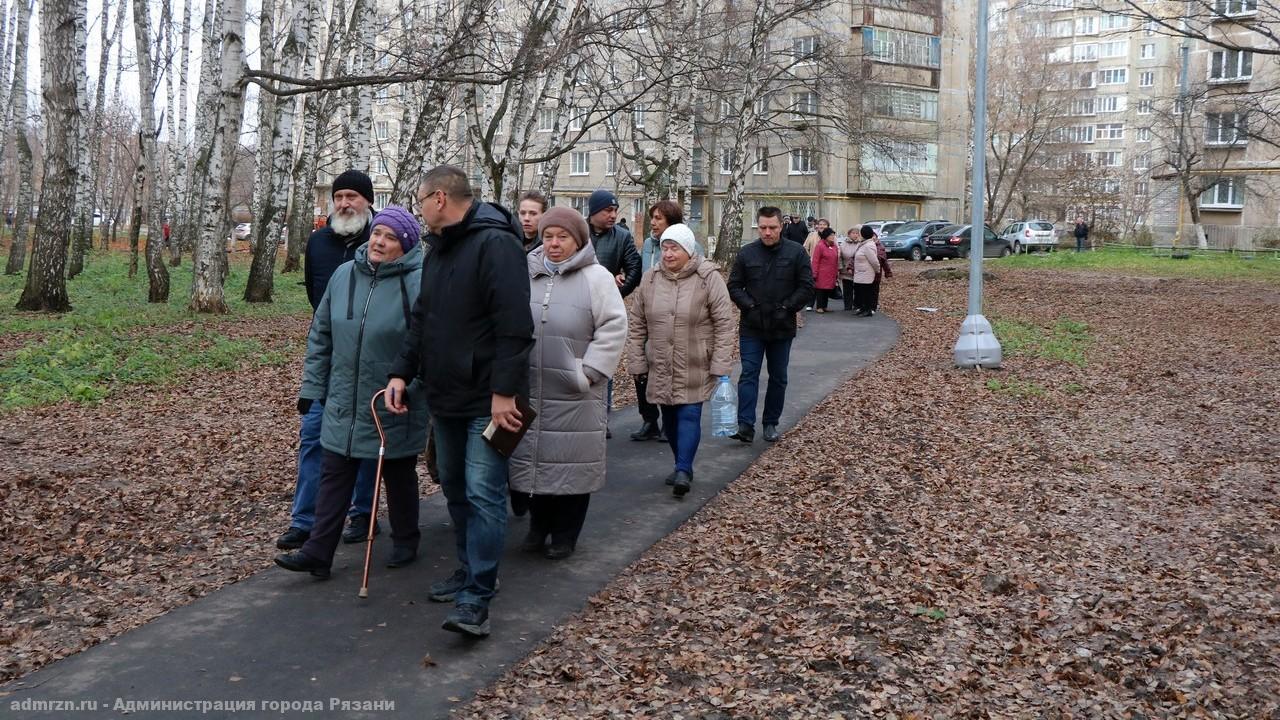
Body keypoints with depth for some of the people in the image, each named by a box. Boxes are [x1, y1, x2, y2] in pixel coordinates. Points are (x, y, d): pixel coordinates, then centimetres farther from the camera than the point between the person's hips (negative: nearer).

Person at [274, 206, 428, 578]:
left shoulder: (418, 283, -16)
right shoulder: (344, 275, 2)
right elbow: (321, 334, 9)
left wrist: (406, 387, -21)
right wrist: (312, 386, 9)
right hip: (344, 403, 5)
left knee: (399, 476, 13)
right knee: (333, 474, 6)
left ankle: (405, 541, 32)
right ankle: (318, 552, 12)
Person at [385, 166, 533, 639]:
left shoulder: (495, 243, -15)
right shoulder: (439, 249, 14)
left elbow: (514, 324, -22)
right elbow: (422, 319, 18)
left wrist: (504, 391, -24)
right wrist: (402, 372, 7)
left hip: (486, 401, -9)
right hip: (445, 398, 9)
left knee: (483, 494, -8)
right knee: (455, 489, 17)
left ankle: (476, 600, -5)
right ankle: (470, 571, 30)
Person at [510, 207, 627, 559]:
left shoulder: (596, 277, -4)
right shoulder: (527, 275, 8)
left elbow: (613, 328, -9)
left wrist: (589, 371, -14)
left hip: (573, 395, -4)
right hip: (528, 391, 4)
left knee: (571, 462, 2)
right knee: (531, 458, 11)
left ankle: (565, 534, 17)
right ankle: (539, 525, 29)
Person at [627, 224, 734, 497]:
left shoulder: (708, 278, -10)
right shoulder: (650, 279, 2)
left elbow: (724, 324, -10)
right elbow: (636, 324, 7)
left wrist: (721, 365, -13)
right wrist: (636, 362, 5)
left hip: (695, 368, -4)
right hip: (661, 367, 5)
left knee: (689, 415, -9)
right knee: (669, 417, 11)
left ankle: (684, 470, -8)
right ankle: (682, 466, 24)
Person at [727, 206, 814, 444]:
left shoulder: (796, 253, -2)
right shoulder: (746, 254, 1)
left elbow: (807, 287, -3)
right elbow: (734, 286, 4)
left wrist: (786, 308, -11)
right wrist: (749, 306, -10)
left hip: (782, 328, 0)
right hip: (752, 327, 0)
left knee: (778, 378, 10)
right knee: (749, 374, -7)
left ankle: (771, 424, 22)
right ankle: (745, 426, -11)